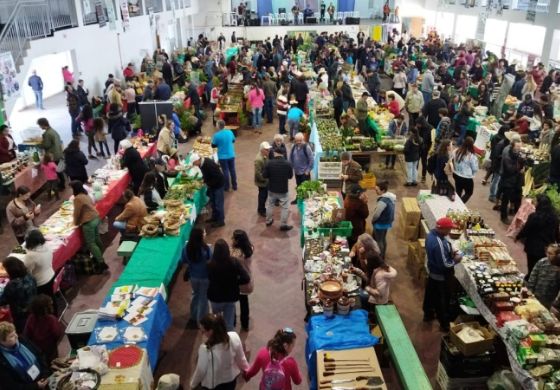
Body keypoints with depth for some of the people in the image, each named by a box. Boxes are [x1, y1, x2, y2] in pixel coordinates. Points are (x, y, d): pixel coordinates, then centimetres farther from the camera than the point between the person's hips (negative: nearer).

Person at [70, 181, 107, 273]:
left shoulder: (78, 198, -18)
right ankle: (98, 258, 35)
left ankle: (101, 263, 0)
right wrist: (79, 220, 20)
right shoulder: (86, 195, 10)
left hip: (89, 222, -9)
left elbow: (77, 212, -12)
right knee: (96, 240, 20)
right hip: (96, 218, 9)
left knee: (91, 244, -1)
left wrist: (76, 223, 5)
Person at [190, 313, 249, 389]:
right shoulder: (234, 337, -25)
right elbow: (240, 358, -9)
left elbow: (201, 371, -19)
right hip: (231, 379, 3)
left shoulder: (205, 349, -36)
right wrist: (246, 370, 12)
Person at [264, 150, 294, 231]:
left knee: (270, 205, 22)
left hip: (272, 189, 2)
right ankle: (283, 225, 15)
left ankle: (268, 221, 35)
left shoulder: (269, 163, -15)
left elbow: (264, 176, -8)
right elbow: (291, 176, -1)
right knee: (284, 208, 10)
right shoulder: (288, 163, -14)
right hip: (283, 190, -2)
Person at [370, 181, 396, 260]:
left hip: (380, 224, -9)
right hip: (387, 222, 9)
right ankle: (382, 255, 38)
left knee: (378, 240, 7)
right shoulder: (390, 197, 0)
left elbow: (376, 213, -26)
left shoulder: (383, 200, -30)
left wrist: (372, 220, -6)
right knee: (383, 239, 23)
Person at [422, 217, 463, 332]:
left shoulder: (431, 233, -8)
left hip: (432, 271, 9)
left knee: (430, 294, 26)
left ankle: (428, 314, 46)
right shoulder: (440, 244, -37)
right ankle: (444, 324, 27)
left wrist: (450, 251, 0)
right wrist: (456, 260, -15)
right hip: (441, 276, -9)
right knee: (442, 300, 10)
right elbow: (444, 265, -30)